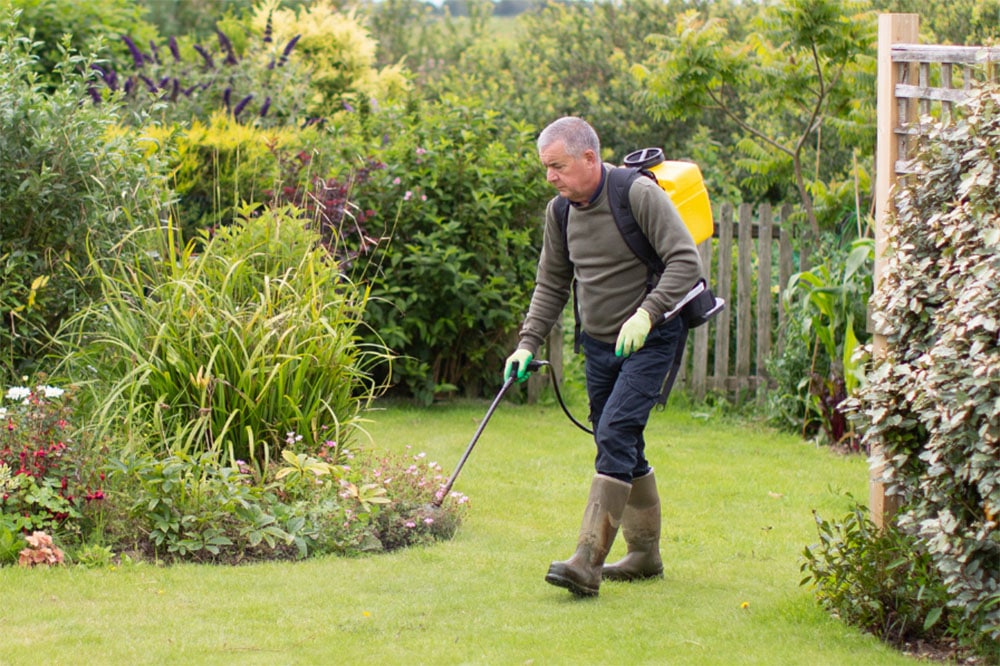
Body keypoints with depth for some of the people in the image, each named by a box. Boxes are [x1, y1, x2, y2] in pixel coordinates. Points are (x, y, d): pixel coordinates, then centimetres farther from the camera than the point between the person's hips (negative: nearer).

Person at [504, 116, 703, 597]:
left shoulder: (639, 194, -16)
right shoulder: (561, 211, 5)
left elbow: (686, 261, -20)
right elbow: (551, 285, 15)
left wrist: (646, 313, -30)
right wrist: (528, 343, 5)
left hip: (649, 341, -7)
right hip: (598, 343, 7)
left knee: (615, 434, -19)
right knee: (623, 448, 12)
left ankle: (588, 562, -24)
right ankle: (645, 553, 26)